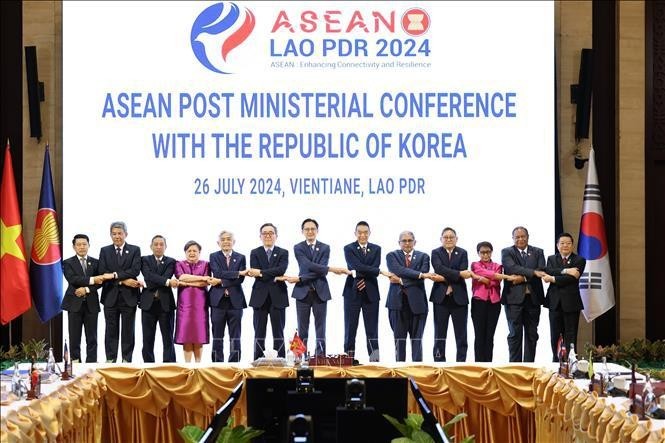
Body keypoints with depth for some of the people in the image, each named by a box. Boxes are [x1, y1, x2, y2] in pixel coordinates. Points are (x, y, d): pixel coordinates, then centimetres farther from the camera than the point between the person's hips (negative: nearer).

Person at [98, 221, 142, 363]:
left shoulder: (135, 250, 5)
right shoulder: (105, 251, 8)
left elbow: (135, 270, -9)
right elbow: (103, 273, -4)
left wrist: (115, 275, -17)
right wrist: (124, 280, -14)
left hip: (129, 297, -1)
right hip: (111, 297, 1)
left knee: (128, 331, 3)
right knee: (111, 330, 4)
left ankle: (127, 360, 7)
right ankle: (110, 359, 8)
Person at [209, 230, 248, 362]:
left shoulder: (240, 258, 10)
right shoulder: (214, 256, 7)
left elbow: (241, 279, -3)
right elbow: (217, 273, -10)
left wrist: (221, 282, -12)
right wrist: (238, 273, -16)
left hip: (235, 301, 1)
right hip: (218, 301, -1)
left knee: (235, 336, 1)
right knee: (217, 336, 2)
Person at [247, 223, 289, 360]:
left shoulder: (283, 253, 7)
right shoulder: (255, 253, 8)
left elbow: (281, 269, -12)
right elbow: (254, 273, -7)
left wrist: (261, 272, -17)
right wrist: (274, 277, -18)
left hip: (278, 297, 0)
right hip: (260, 297, 0)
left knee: (278, 332, 2)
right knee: (259, 333, 3)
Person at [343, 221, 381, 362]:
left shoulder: (376, 249, 9)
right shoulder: (349, 248, 1)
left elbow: (375, 269, -3)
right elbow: (356, 266, -14)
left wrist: (359, 274, -18)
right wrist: (380, 271, -17)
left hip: (370, 293, 2)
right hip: (352, 292, -2)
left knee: (372, 329, 2)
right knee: (350, 329, 2)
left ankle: (374, 360, 3)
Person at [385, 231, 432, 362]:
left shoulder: (423, 257, 9)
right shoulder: (392, 256, 7)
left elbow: (423, 275, -6)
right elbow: (398, 270, -12)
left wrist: (401, 281, -11)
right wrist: (419, 274, -19)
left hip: (417, 302, 0)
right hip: (398, 301, 0)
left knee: (417, 337, 1)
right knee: (399, 337, 3)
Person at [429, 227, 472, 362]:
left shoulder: (462, 253, 8)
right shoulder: (436, 253, 6)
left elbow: (463, 272, -7)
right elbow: (439, 269, -13)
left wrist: (444, 278, -16)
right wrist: (458, 274, -22)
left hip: (459, 298, 1)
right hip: (441, 298, 0)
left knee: (461, 334, 1)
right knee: (440, 335, 2)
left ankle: (461, 361, 5)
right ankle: (439, 361, 5)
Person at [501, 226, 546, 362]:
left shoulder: (538, 252, 13)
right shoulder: (507, 252, 5)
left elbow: (541, 271, -2)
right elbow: (512, 268, -14)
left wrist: (523, 278, -14)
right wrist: (533, 272, -23)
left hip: (533, 298, 3)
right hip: (514, 298, -3)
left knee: (532, 334, 6)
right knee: (515, 334, -3)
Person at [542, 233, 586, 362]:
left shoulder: (579, 260, 2)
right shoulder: (551, 259, 12)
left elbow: (571, 278, -13)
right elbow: (548, 271, -10)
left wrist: (553, 279, -12)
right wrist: (565, 271, -22)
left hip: (571, 302, -3)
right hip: (555, 302, 3)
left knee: (570, 336, -2)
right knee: (555, 335, 6)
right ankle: (556, 360, 13)